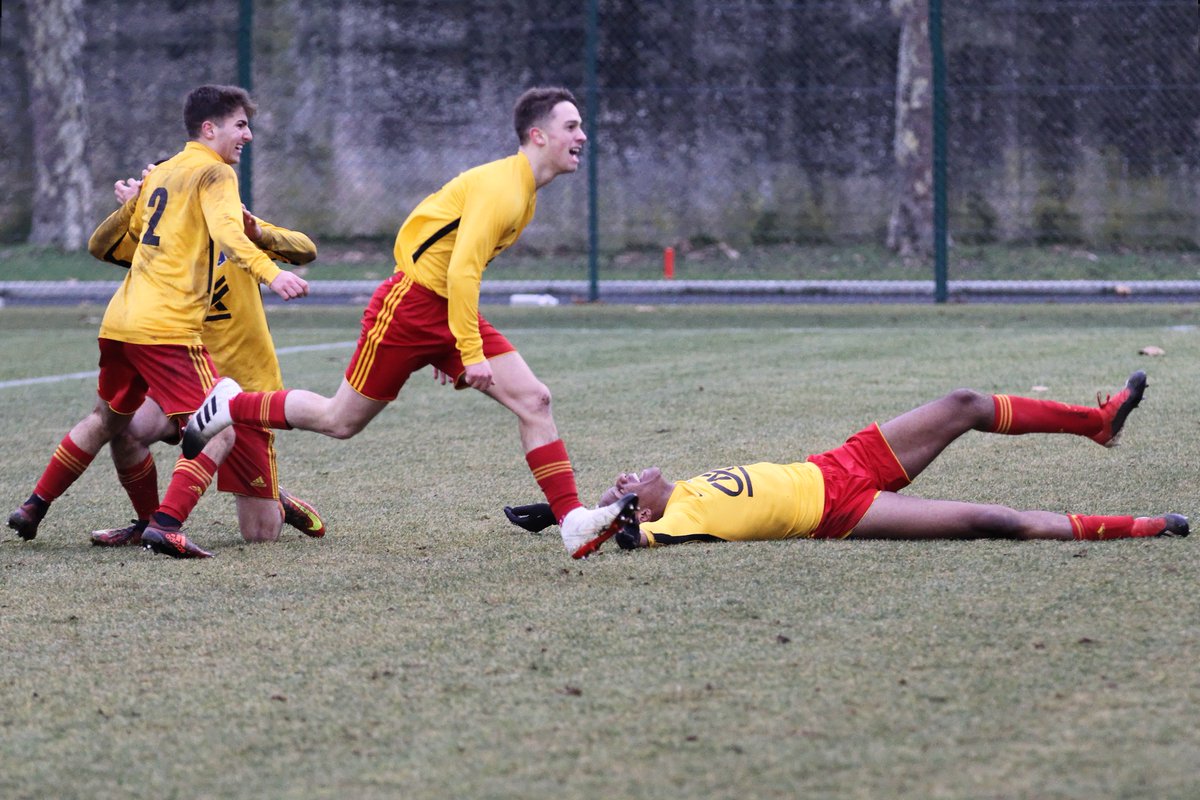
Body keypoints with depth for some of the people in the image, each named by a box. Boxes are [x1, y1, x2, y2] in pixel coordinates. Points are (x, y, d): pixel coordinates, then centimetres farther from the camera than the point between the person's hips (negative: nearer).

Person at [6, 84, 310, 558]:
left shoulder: (160, 173, 20)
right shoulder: (215, 173, -4)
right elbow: (227, 233, -22)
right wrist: (270, 274, -36)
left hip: (119, 320, 8)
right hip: (169, 327, -8)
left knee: (107, 420, 28)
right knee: (220, 432, -8)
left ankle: (33, 509, 33)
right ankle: (167, 523, -24)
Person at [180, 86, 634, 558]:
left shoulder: (525, 192, 10)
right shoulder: (499, 187, -21)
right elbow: (462, 272, -28)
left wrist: (450, 345, 21)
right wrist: (471, 353, -30)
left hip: (452, 313, 9)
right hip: (411, 305, -9)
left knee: (533, 400, -8)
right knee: (340, 421, 4)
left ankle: (572, 522, -12)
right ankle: (231, 404, 25)